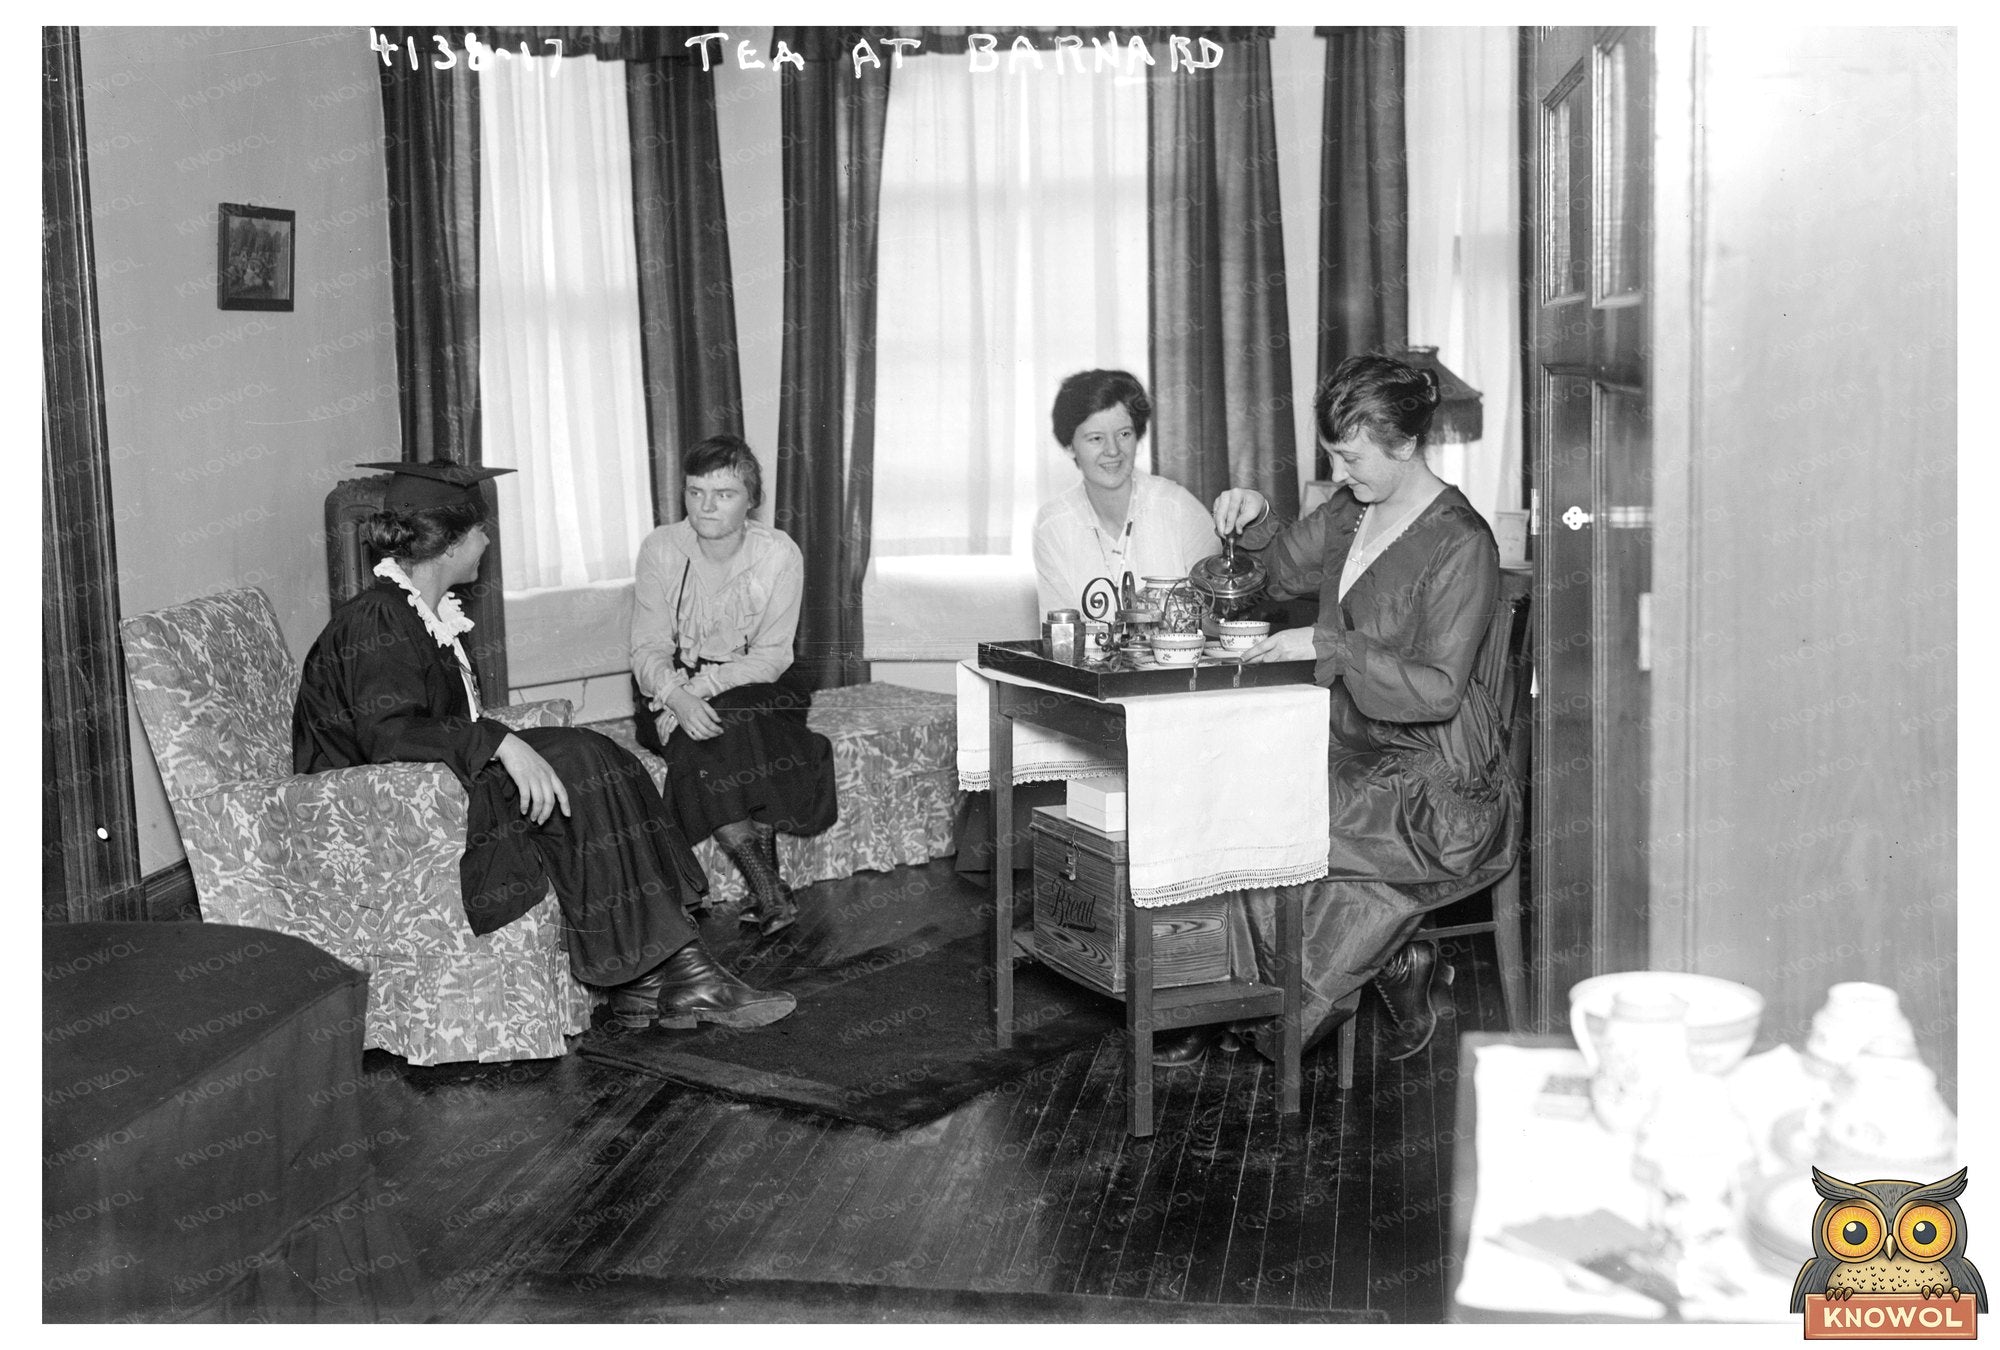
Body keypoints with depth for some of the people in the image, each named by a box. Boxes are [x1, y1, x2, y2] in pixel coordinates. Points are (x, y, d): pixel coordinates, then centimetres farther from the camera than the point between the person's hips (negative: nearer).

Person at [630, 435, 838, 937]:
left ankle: (764, 893, -28)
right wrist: (678, 697, -31)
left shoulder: (779, 554, -10)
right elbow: (649, 648, -10)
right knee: (700, 744, -31)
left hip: (754, 684, 0)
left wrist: (704, 686, -26)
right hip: (676, 686, 1)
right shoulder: (661, 549, -8)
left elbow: (771, 656, -12)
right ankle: (770, 890, -28)